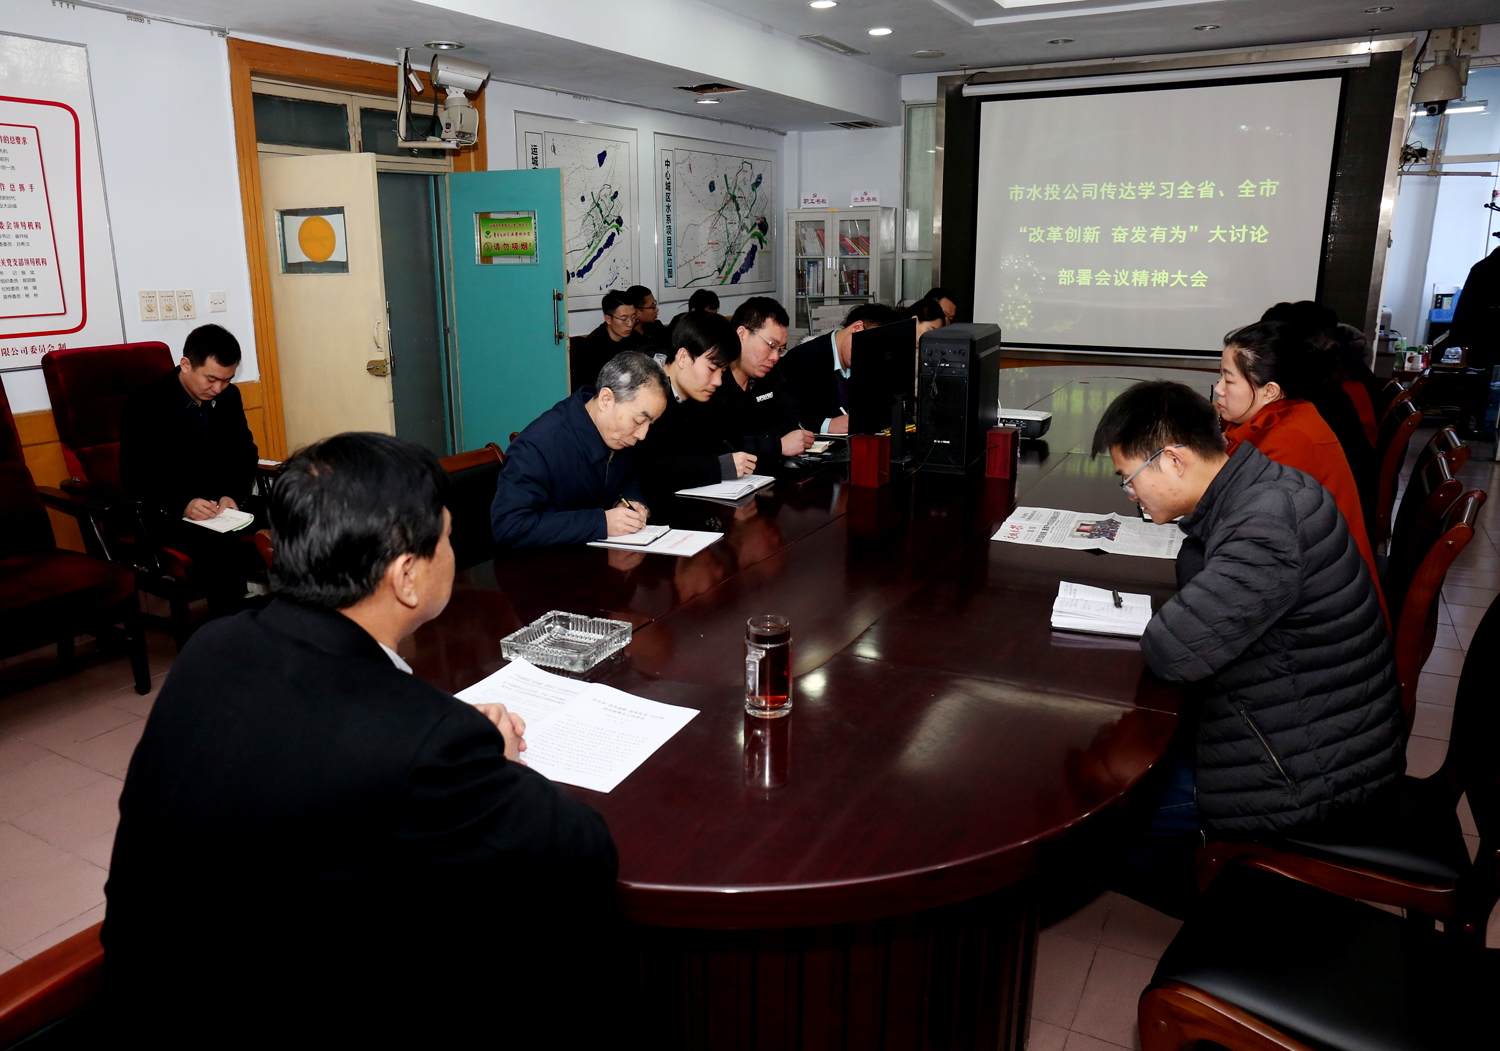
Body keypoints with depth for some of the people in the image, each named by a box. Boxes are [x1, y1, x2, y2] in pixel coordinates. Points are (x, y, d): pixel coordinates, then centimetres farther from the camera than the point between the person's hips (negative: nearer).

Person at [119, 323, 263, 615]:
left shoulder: (229, 397, 9)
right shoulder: (144, 406, -6)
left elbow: (245, 454, 15)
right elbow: (136, 478, -7)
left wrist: (234, 494, -6)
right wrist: (182, 504, -25)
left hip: (224, 504, 5)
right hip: (167, 513, -5)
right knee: (223, 548, -35)